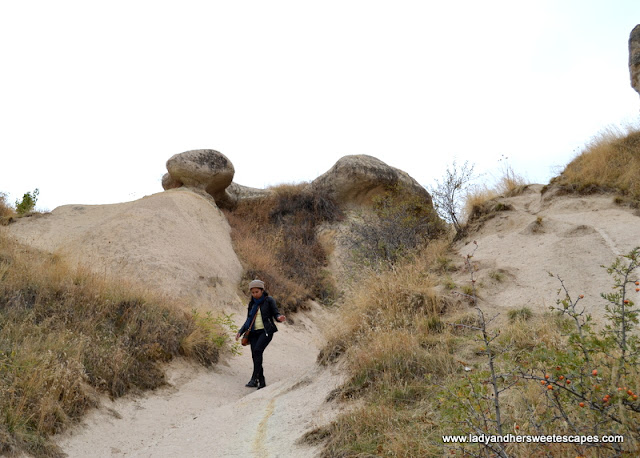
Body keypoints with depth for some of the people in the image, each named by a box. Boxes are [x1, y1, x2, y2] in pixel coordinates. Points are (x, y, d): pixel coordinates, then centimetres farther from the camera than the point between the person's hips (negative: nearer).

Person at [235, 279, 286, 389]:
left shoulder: (269, 300, 1)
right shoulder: (252, 304, 15)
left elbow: (276, 314, -3)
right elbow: (248, 321, 20)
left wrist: (279, 318, -27)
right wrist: (240, 332, 8)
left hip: (266, 331, -5)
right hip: (254, 332, 5)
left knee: (257, 351, -24)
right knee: (255, 356, -3)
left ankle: (254, 379, -23)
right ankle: (261, 382, 8)